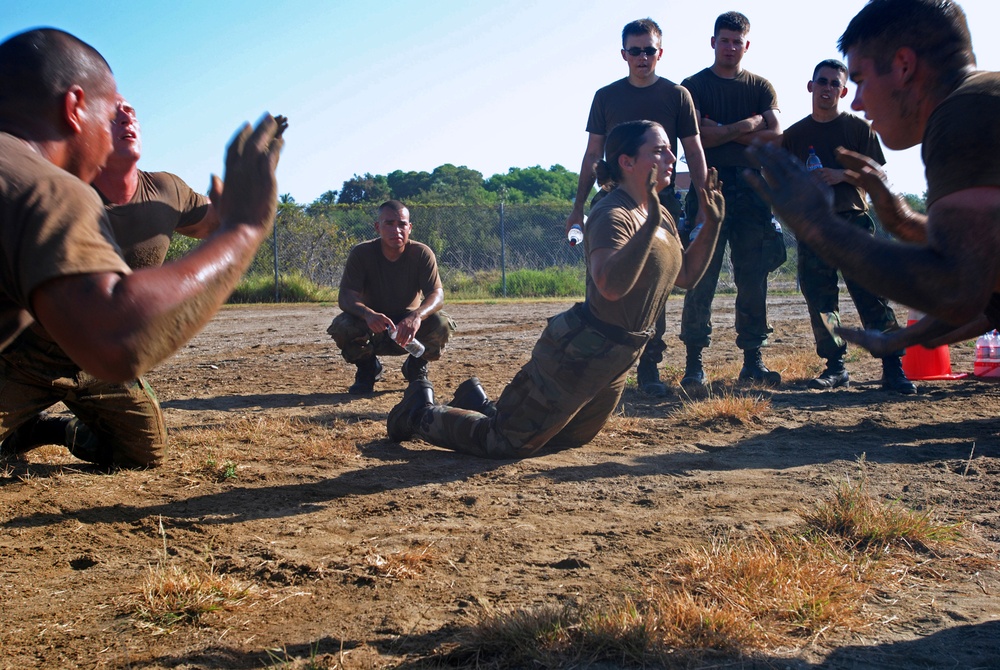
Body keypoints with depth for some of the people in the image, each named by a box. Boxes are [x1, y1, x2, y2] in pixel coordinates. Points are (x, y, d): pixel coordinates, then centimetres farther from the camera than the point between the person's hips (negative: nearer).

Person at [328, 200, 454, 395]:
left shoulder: (422, 253, -15)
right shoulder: (361, 253, -16)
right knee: (342, 326, -32)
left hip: (409, 328, 1)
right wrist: (367, 313, -50)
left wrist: (417, 315, -49)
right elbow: (345, 297, -26)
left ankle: (416, 368, 4)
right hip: (372, 328, 0)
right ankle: (367, 369, 2)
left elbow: (437, 295, -25)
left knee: (442, 324, -30)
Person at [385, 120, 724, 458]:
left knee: (569, 439, 27)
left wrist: (712, 224, 6)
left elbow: (686, 276, 15)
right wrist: (652, 221, -39)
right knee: (506, 443, -4)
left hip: (616, 361, 10)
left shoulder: (661, 215, 8)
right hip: (578, 354, -10)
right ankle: (421, 413, 19)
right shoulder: (612, 215, -22)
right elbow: (611, 286, -38)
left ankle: (478, 402, 41)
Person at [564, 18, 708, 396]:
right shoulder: (606, 97, 9)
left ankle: (649, 368, 8)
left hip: (660, 201, -1)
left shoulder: (677, 95, 6)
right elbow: (592, 155, 11)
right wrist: (579, 206, 7)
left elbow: (694, 153, 6)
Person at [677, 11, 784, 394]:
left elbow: (776, 136, 1)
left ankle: (753, 361, 9)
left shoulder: (761, 87, 16)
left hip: (752, 189, 3)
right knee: (701, 279, -7)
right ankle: (694, 365, -5)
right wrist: (748, 125, -5)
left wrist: (724, 132, -7)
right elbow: (697, 136, -7)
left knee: (753, 280, 3)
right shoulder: (693, 86, 9)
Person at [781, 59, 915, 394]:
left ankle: (893, 367, -7)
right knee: (819, 299, 0)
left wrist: (842, 174, -12)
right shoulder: (793, 135, 13)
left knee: (871, 292, -9)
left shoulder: (859, 128, 8)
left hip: (853, 220, -2)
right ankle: (835, 367, 8)